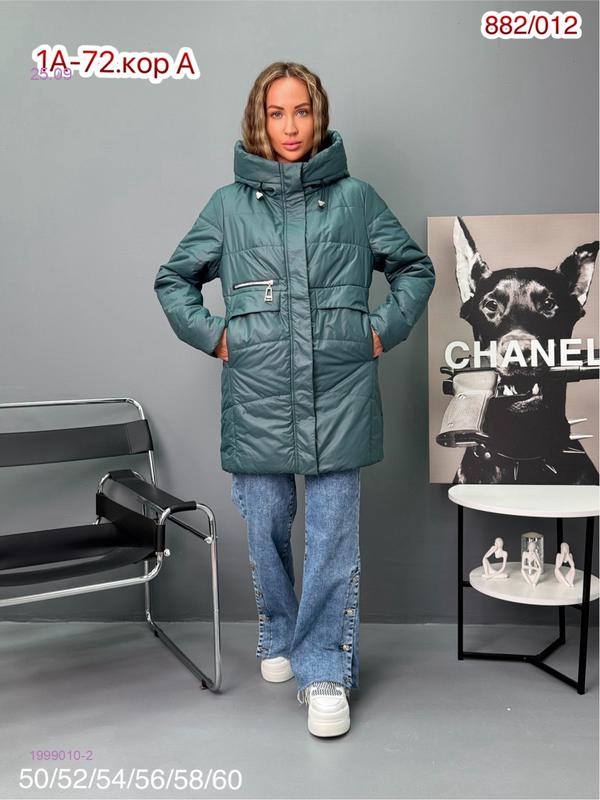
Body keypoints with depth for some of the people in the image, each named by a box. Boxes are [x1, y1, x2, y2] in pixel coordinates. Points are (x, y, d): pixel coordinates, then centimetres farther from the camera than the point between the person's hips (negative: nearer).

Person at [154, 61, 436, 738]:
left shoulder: (355, 197, 6)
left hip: (338, 396, -1)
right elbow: (173, 279, 16)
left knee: (333, 537, 2)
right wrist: (213, 335, 3)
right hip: (257, 397, 1)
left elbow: (415, 267, 16)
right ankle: (280, 638, 36)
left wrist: (384, 329, 4)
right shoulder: (230, 203, 7)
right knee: (265, 530, 12)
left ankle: (325, 672, 16)